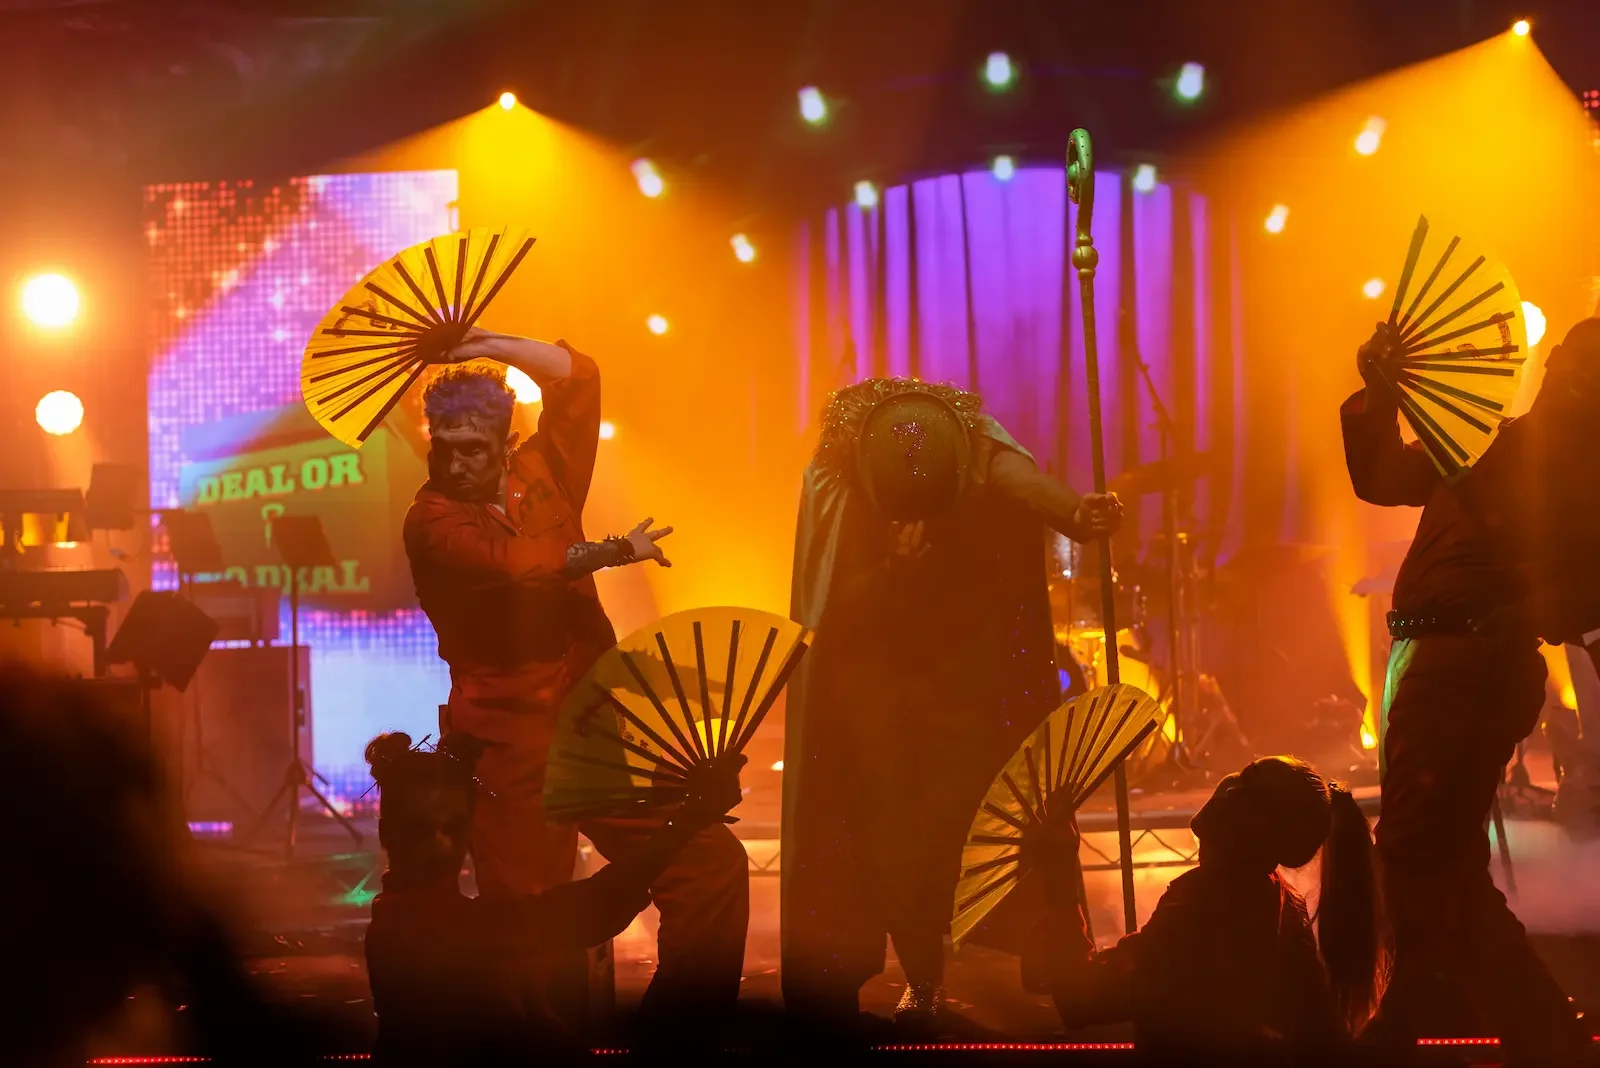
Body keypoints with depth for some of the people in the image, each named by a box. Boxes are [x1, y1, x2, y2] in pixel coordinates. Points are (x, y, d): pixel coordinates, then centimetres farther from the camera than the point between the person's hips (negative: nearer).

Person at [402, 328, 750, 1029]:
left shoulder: (542, 474, 10)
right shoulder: (432, 519, -6)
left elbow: (577, 378, 3)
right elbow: (518, 562, -21)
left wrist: (486, 346, -4)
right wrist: (619, 549, -10)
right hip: (512, 752, -5)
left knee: (711, 864, 1)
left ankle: (684, 1025, 10)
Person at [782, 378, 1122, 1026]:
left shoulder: (983, 455, -19)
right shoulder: (832, 483, -19)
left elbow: (1033, 492, -39)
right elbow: (833, 608, -15)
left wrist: (1078, 516, -61)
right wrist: (889, 569, -34)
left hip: (966, 674, 0)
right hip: (874, 675, 0)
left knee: (958, 822, -7)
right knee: (890, 834, -3)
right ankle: (923, 977, 12)